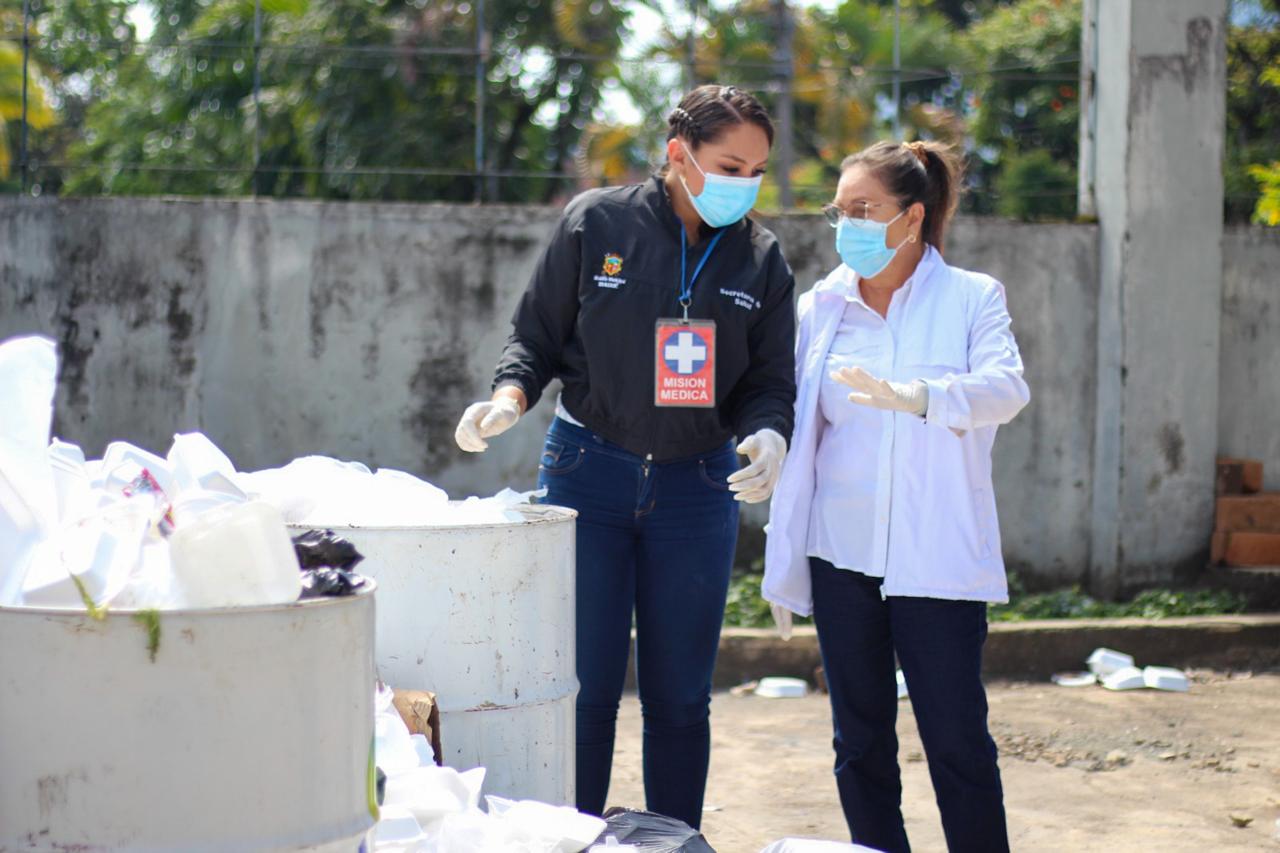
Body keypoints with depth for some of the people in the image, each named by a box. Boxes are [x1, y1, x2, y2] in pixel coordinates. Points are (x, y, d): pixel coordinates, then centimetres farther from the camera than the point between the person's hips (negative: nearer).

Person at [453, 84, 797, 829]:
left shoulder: (761, 258, 4)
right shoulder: (596, 223, -3)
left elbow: (771, 382, 6)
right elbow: (538, 335, 3)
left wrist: (768, 436, -16)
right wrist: (511, 397, -17)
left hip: (697, 488, 2)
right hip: (588, 474, -2)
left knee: (680, 696, 6)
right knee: (585, 684, -3)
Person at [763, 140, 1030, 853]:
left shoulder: (972, 298, -1)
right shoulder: (820, 307, 8)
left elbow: (1007, 388, -19)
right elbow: (797, 435, 12)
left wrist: (914, 397, -38)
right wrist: (784, 567, 10)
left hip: (938, 558, -3)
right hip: (842, 555, 4)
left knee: (959, 743, -3)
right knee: (861, 744, 9)